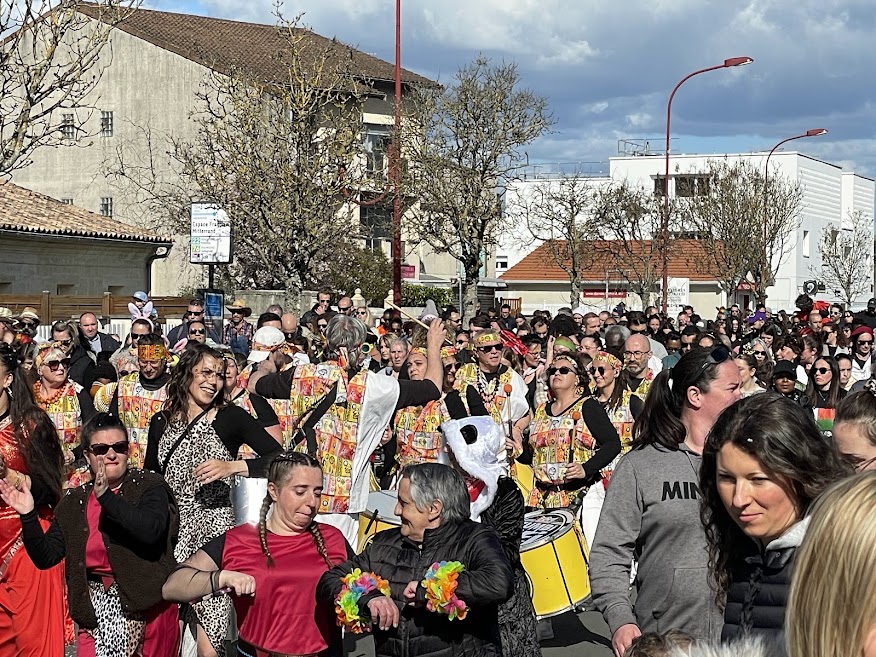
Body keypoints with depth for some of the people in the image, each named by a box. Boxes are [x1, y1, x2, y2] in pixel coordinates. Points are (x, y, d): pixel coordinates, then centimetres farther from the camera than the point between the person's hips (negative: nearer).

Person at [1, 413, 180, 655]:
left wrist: (106, 497, -26)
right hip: (96, 610, 3)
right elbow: (45, 557, 6)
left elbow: (151, 530, -22)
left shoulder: (149, 486, -3)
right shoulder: (74, 503, 10)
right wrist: (28, 516, -7)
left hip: (147, 606, -3)